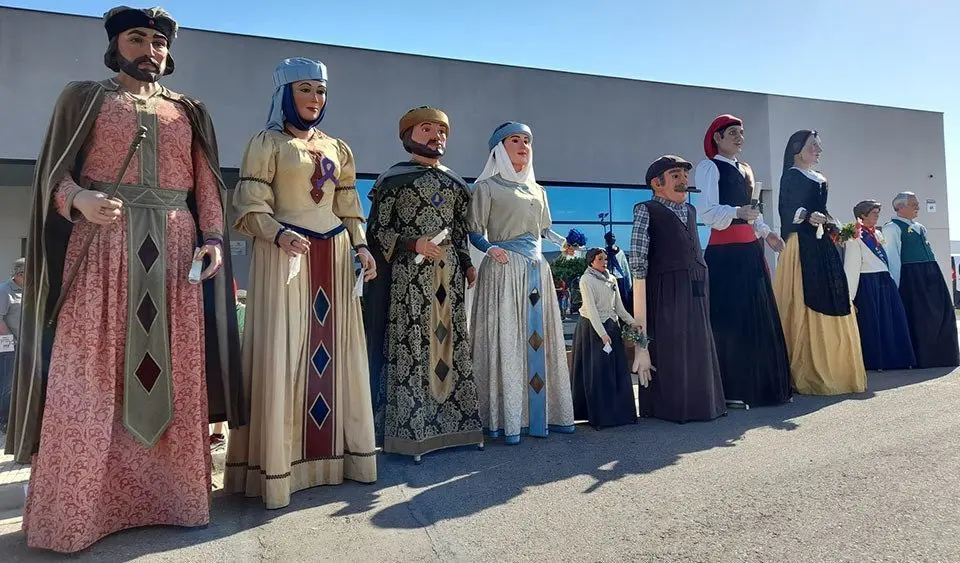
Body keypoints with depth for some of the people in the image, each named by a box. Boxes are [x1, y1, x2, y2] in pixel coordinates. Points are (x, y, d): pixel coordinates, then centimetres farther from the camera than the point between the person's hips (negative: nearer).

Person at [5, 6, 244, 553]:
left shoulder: (189, 111, 17)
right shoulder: (84, 97, 11)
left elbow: (207, 184, 11)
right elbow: (56, 170, 4)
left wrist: (213, 239, -4)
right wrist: (81, 200, -18)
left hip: (173, 252, 2)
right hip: (101, 247, -2)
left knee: (171, 373, 2)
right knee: (90, 375, -4)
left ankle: (167, 493, 11)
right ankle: (76, 509, 6)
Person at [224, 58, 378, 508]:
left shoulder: (338, 148, 16)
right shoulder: (266, 143, 2)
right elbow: (250, 207, -6)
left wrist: (360, 246, 1)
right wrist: (280, 235, -24)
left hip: (334, 256, 5)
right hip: (284, 255, -5)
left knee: (334, 350, 6)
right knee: (282, 353, -6)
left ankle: (333, 452, 17)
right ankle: (277, 463, 4)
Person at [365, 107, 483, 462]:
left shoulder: (454, 182, 17)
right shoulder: (393, 178, 2)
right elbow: (377, 231, -3)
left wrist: (467, 264, 7)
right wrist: (413, 244, -15)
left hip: (448, 274, 5)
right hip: (408, 275, -5)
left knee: (449, 340, 5)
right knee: (409, 344, -7)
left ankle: (451, 422, 14)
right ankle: (409, 431, 1)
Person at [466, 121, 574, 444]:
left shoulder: (538, 190, 20)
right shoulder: (487, 186, 2)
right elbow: (474, 232, -1)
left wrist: (566, 243, 4)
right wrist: (490, 249, -20)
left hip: (538, 269, 6)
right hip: (504, 269, -6)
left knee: (540, 338, 5)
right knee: (505, 340, -8)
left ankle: (540, 413, 13)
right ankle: (506, 419, -2)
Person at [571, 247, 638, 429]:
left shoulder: (612, 279, 13)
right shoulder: (586, 279, -6)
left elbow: (619, 306, 14)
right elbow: (591, 308, -14)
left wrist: (631, 322, 0)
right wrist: (602, 333, -20)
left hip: (612, 326, 6)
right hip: (592, 328, -6)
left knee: (617, 369, 4)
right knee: (597, 371, -3)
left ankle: (619, 412, 12)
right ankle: (600, 416, 3)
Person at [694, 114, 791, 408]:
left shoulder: (744, 169, 21)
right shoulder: (709, 166, -3)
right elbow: (708, 211, -15)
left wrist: (766, 232, 15)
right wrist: (737, 213, -30)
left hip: (750, 249, 8)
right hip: (725, 251, -8)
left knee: (758, 317, 8)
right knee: (730, 318, -8)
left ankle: (759, 383, 18)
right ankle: (731, 388, 0)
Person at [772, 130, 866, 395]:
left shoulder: (820, 179, 23)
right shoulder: (791, 176, -1)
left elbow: (823, 211, 24)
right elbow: (788, 210, -12)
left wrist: (835, 227, 7)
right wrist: (808, 217, -28)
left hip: (822, 245, 9)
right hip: (802, 245, -9)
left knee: (830, 306, 7)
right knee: (806, 306, -11)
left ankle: (832, 370, 14)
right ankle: (808, 375, -8)